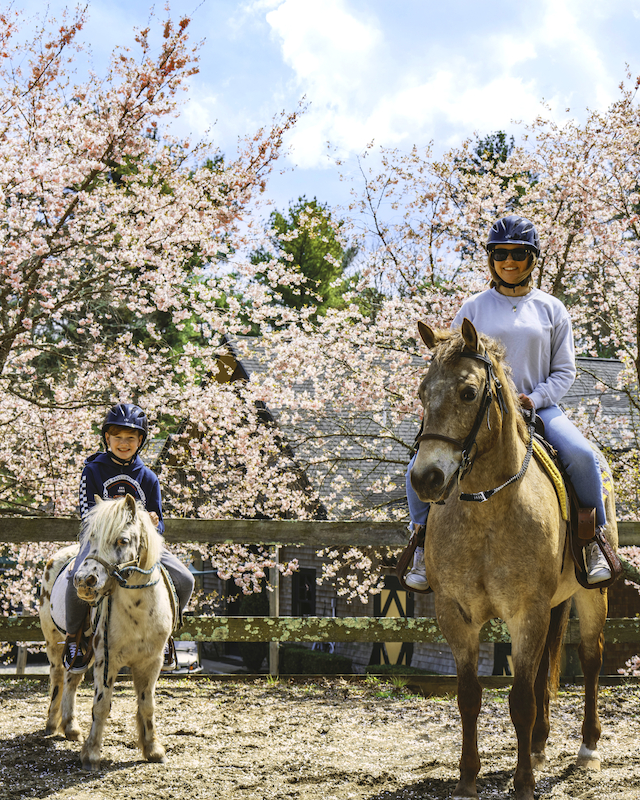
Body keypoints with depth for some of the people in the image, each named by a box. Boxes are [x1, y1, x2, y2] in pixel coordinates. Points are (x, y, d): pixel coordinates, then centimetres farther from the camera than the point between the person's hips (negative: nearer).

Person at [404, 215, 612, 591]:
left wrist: (535, 397, -9)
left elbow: (564, 371, 9)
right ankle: (425, 546, 2)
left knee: (582, 456, -29)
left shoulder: (551, 309, 10)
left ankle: (595, 544, -9)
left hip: (538, 407, -1)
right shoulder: (474, 308, 10)